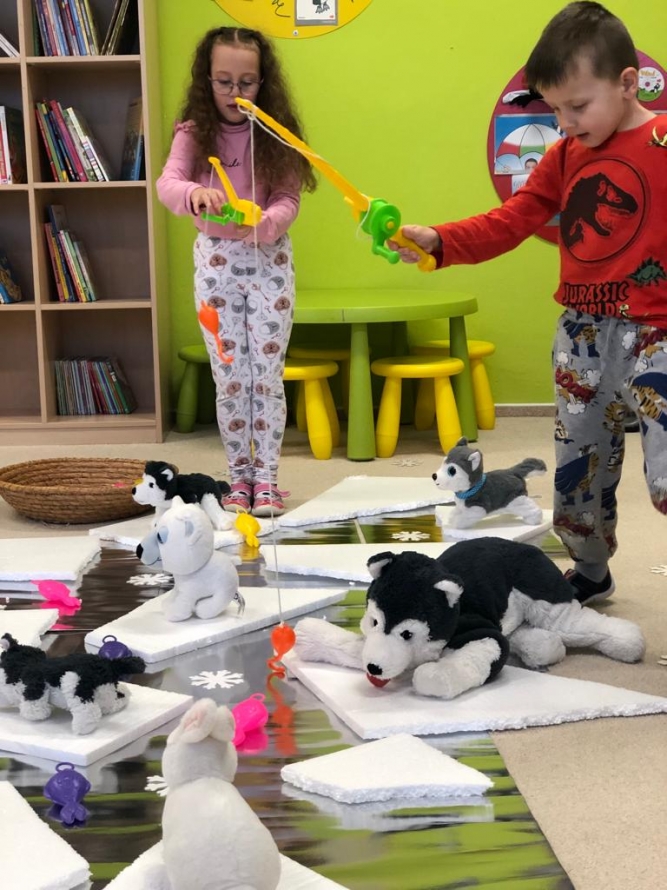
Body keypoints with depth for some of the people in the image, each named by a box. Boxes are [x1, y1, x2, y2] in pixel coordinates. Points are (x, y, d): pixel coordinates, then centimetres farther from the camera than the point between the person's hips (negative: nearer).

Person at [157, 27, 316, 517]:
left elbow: (289, 201, -11)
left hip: (270, 260, 0)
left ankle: (266, 478, 11)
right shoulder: (195, 133, -5)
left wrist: (261, 224, -33)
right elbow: (166, 184, -21)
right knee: (229, 379, 6)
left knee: (268, 376, 2)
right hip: (216, 260, 0)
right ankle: (239, 476, 19)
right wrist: (193, 194, -45)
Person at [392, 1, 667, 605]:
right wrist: (438, 242, -7)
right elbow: (512, 221, 6)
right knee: (577, 466, 17)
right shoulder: (565, 156, 10)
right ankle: (590, 572, 37)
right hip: (581, 333, 7)